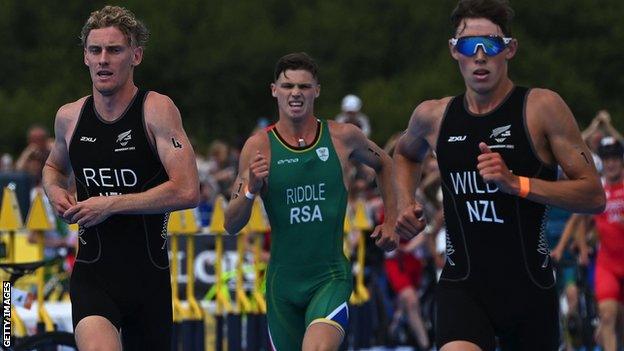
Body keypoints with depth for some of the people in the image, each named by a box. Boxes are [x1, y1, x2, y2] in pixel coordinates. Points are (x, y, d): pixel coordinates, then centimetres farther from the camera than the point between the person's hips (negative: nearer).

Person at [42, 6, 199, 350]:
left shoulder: (157, 110, -8)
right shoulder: (69, 117, 6)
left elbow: (187, 191, -18)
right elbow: (53, 167, 30)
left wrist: (110, 205, -17)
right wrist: (55, 192, 6)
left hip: (149, 276, -1)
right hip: (92, 274, 1)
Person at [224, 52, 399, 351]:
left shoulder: (343, 137, -2)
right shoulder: (258, 147, -4)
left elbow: (384, 164, 22)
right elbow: (231, 225, -4)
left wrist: (390, 222, 16)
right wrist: (251, 189, -23)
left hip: (331, 277, -2)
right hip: (283, 279, 2)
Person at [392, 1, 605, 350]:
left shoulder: (542, 108, -6)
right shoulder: (433, 117, 6)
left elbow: (594, 196, -8)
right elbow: (406, 154, 32)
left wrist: (516, 183, -19)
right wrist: (406, 203, 12)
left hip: (530, 286, -1)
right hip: (463, 285, 1)